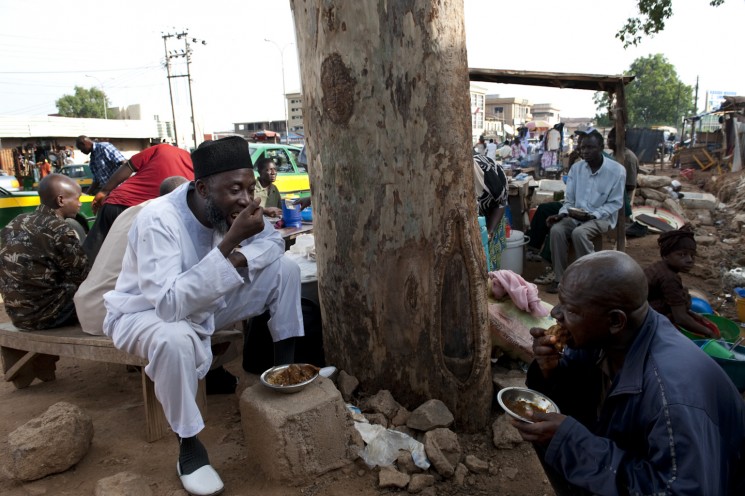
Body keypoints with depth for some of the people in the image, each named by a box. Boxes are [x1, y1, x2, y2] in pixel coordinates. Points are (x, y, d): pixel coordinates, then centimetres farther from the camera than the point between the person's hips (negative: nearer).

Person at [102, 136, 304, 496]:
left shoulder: (229, 208, -16)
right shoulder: (158, 219, -33)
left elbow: (274, 242, -2)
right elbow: (169, 305, -42)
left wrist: (240, 257, -25)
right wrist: (229, 243, -45)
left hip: (205, 303, 6)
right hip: (144, 313, -5)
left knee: (285, 268, -9)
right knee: (176, 338, -41)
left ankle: (286, 365, 5)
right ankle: (189, 445, -16)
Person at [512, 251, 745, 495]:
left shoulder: (673, 391, -36)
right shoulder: (600, 337, -14)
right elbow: (573, 392, 2)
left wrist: (571, 441, -33)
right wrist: (550, 369, -22)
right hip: (628, 447, 6)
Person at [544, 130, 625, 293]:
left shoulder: (617, 170, -9)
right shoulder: (576, 168, 5)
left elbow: (615, 203, -8)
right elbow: (569, 199, 7)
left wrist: (591, 215, -22)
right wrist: (562, 214, -13)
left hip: (602, 217, -4)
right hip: (576, 216, 4)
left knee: (579, 233, -34)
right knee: (556, 230, -25)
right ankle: (560, 278, -15)